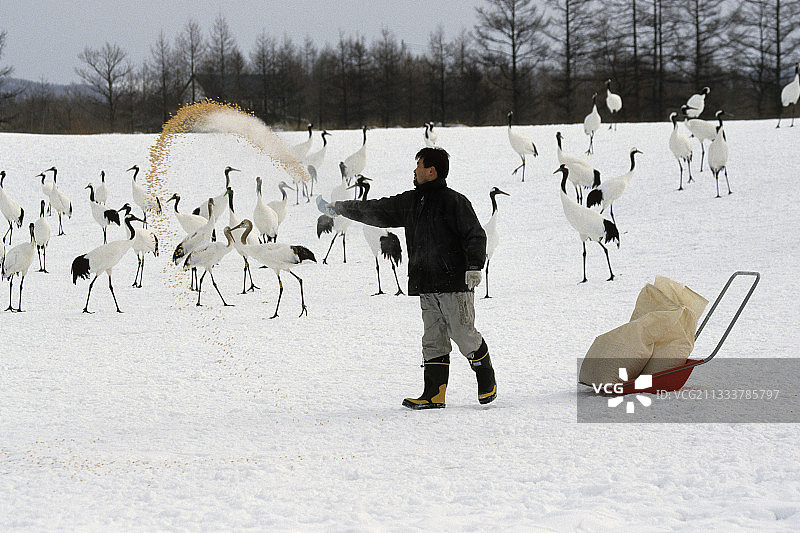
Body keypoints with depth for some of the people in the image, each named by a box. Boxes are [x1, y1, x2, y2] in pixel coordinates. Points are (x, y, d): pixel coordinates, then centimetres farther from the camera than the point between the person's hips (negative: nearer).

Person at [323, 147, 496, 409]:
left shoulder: (453, 201, -8)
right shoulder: (411, 201, 14)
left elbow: (475, 235, -10)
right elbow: (377, 211, 23)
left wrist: (474, 267, -22)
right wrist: (340, 208, 26)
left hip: (454, 283, -7)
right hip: (427, 287, 7)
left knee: (464, 334, -4)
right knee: (433, 340, 4)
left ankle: (487, 382, 16)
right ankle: (434, 395, 2)